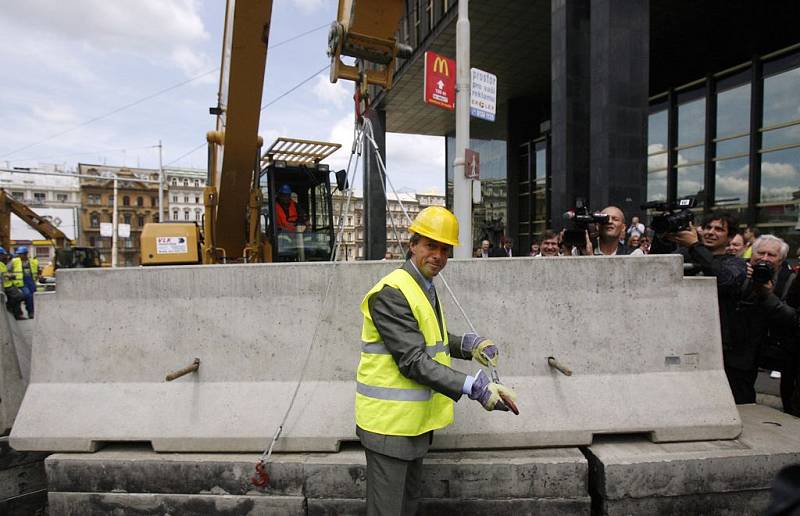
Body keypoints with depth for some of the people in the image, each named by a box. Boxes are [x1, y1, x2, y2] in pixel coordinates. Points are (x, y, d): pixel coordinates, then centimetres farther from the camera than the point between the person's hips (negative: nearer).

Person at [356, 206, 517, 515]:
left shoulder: (425, 288, 11)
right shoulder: (391, 293, -21)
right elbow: (413, 361, -26)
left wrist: (468, 345, 3)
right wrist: (473, 387, -32)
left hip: (413, 419, 10)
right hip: (390, 421, -9)